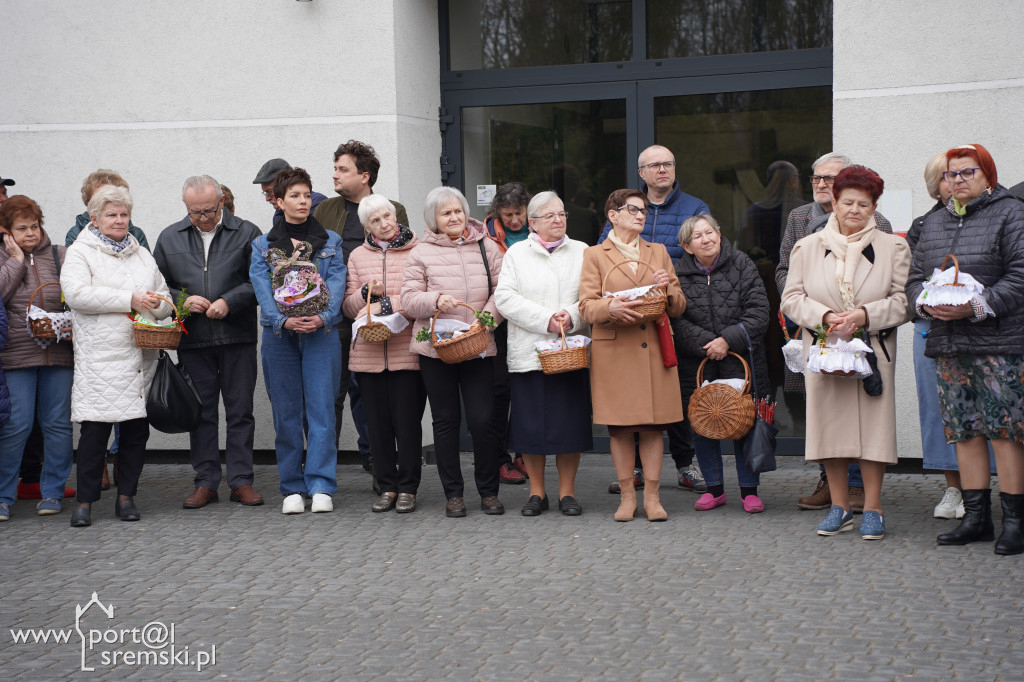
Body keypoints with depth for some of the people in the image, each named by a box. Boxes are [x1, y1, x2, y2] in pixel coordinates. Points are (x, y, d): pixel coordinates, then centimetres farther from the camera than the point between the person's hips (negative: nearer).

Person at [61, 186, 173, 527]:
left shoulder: (141, 254, 20)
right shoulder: (80, 252, 4)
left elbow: (163, 298, 21)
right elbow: (77, 294, -13)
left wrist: (152, 308, -4)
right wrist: (130, 300, -15)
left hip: (141, 355, 5)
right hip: (100, 355, -5)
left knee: (137, 429, 4)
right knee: (95, 429, -7)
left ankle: (126, 496, 15)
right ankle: (85, 501, 2)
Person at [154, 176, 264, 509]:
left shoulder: (246, 233, 2)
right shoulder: (170, 238, 10)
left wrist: (230, 301, -14)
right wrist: (183, 301, -5)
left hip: (238, 336, -2)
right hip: (193, 340, 2)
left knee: (240, 411, 2)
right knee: (201, 412, 7)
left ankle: (241, 481, 9)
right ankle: (205, 482, 14)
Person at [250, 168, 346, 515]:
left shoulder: (330, 241, 11)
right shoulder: (263, 245, 10)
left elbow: (337, 282, 0)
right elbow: (261, 287, -2)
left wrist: (323, 317, -18)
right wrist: (283, 320, -19)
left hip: (321, 333, 0)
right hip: (279, 334, 1)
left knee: (321, 408, -6)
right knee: (286, 413, 2)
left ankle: (321, 486, -4)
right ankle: (292, 489, 9)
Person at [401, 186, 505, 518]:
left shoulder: (487, 248, 7)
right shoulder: (421, 253, 4)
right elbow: (408, 299, 0)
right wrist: (436, 300, -18)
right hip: (436, 348, 0)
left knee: (482, 421, -4)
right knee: (446, 421, 7)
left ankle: (489, 492, 12)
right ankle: (453, 494, 16)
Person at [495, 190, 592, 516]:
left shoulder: (582, 252, 13)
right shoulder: (517, 253, 8)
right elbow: (505, 297, -4)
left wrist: (572, 317, -15)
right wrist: (546, 319, -12)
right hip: (529, 352, -1)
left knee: (570, 422, 0)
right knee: (532, 423, 1)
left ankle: (567, 492, 11)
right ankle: (536, 492, 13)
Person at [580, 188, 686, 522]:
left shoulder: (659, 252, 18)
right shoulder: (595, 255, 8)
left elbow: (679, 306, 15)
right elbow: (586, 307, -2)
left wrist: (667, 289, -7)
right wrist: (610, 308, -23)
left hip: (654, 349, 2)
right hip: (614, 352, -2)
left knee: (653, 426, 0)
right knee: (619, 427, 0)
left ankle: (652, 496, 7)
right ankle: (627, 496, 10)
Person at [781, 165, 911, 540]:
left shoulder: (893, 247, 5)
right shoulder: (808, 247, 9)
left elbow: (903, 301, 1)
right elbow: (792, 298, 5)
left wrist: (865, 315, -15)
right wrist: (825, 317, -12)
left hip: (874, 351, -1)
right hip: (824, 350, 1)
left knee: (873, 423, -4)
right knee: (830, 421, 1)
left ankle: (872, 509, 5)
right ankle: (839, 507, 13)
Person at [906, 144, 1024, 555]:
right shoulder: (933, 223, 18)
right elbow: (915, 278, 18)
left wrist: (976, 306, -18)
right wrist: (926, 303, -3)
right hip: (948, 343, 6)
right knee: (964, 432, 7)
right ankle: (976, 518, 14)